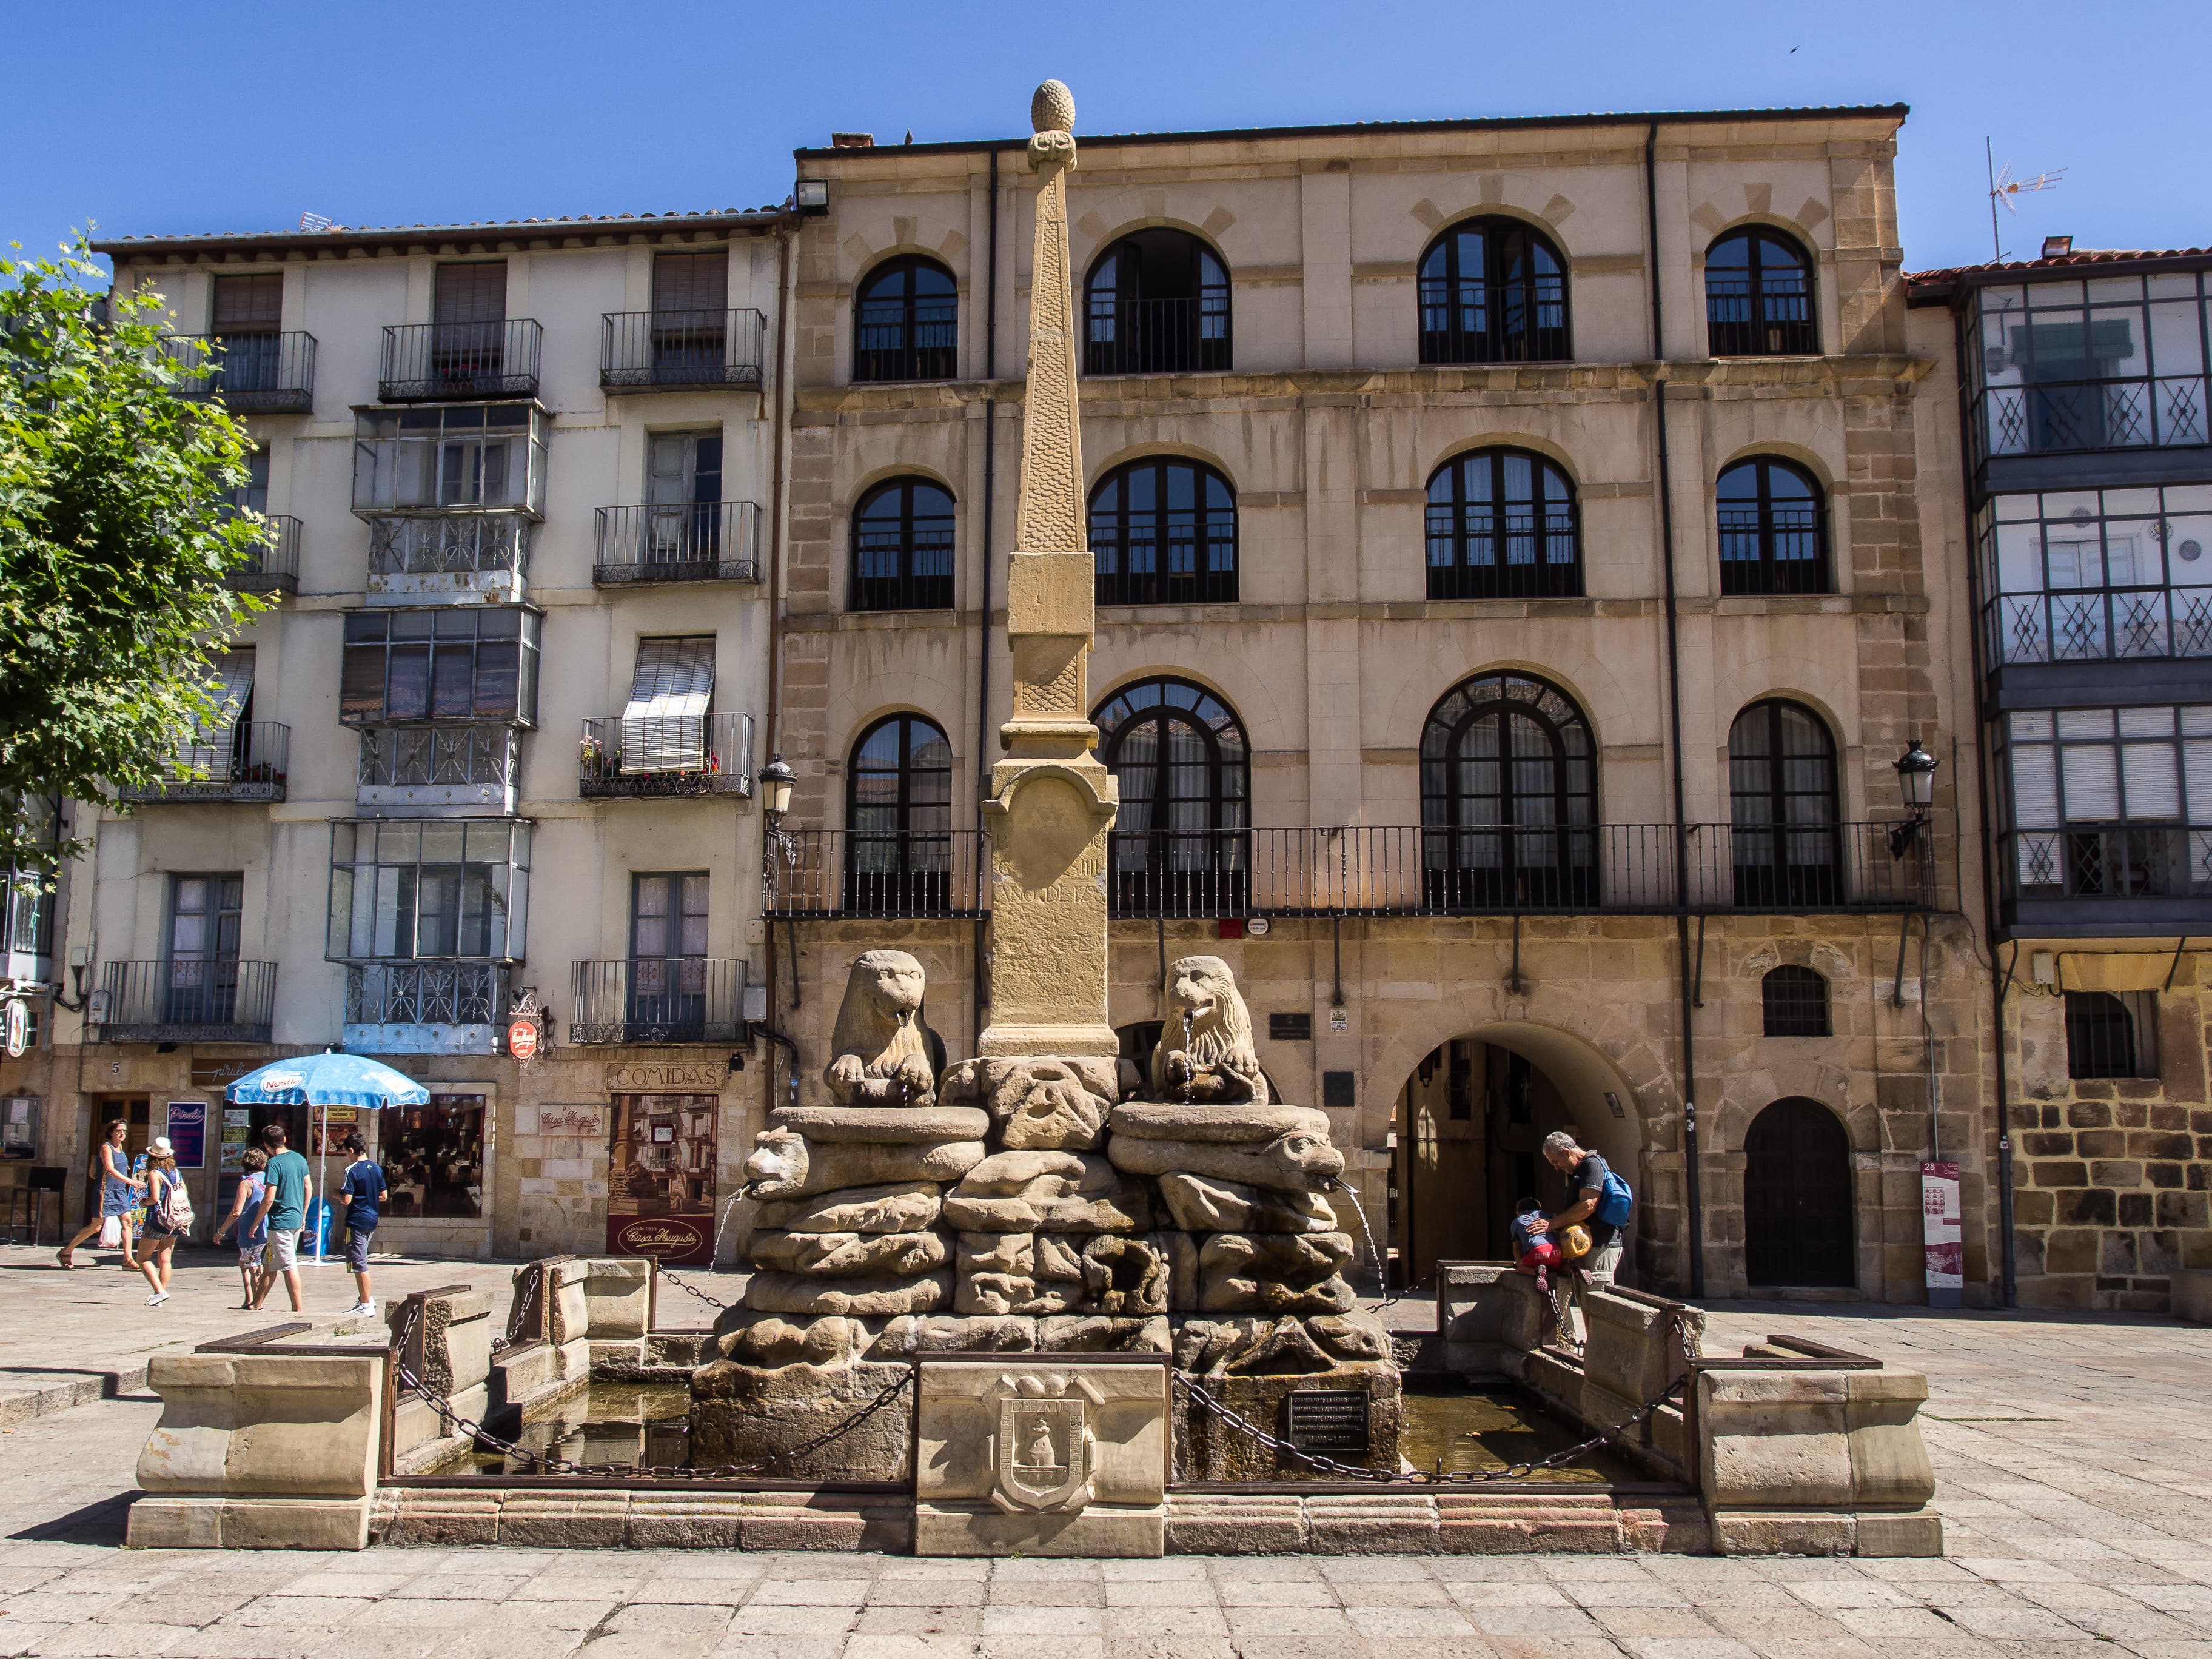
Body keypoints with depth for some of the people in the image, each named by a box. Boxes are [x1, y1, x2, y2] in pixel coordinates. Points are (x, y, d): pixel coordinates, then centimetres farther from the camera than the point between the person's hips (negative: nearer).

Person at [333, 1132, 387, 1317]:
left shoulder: (352, 1170, -15)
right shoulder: (376, 1168, 8)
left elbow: (347, 1199, -20)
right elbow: (384, 1196, 12)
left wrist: (338, 1194, -1)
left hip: (356, 1221, -8)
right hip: (372, 1220, 8)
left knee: (359, 1264, -2)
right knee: (360, 1262, 19)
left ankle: (366, 1305, 2)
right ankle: (366, 1299, 21)